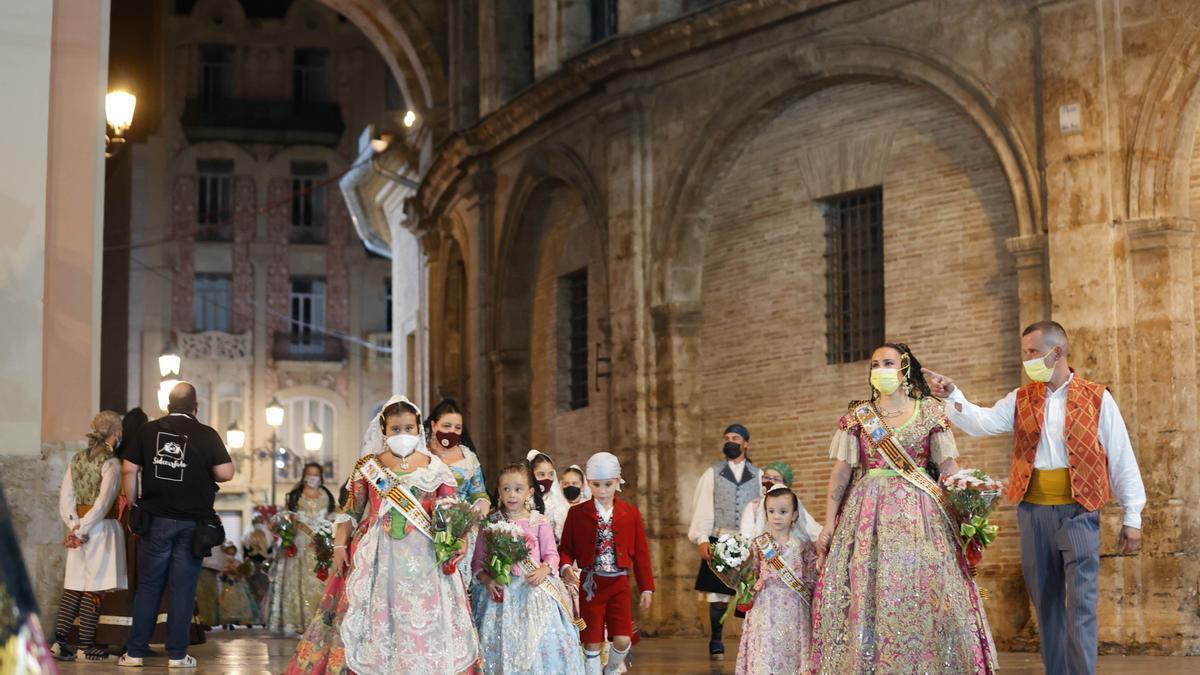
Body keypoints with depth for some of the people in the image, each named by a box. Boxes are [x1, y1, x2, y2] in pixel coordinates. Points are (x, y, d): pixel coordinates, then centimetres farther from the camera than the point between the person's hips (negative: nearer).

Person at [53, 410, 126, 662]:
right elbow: (103, 502, -18)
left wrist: (74, 525, 0)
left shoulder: (77, 459, 10)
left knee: (74, 586, 12)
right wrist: (82, 528, -13)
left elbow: (65, 497, 6)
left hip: (80, 526, 7)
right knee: (95, 587, -1)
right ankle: (85, 645, 3)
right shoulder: (110, 462, -11)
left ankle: (59, 638, 6)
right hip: (103, 528, -7)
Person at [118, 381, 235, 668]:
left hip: (156, 518, 2)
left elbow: (130, 469, 2)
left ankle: (135, 652, 11)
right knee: (183, 588, 2)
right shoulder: (206, 435, -5)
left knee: (149, 585, 9)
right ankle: (177, 654, 4)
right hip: (193, 523, -2)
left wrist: (134, 505, 13)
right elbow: (225, 474, -8)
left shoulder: (148, 430, 2)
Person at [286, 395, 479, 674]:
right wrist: (339, 545, 2)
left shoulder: (435, 468, 4)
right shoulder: (368, 467, 6)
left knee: (423, 624, -1)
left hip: (423, 557, 0)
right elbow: (351, 511, 9)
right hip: (376, 556, 0)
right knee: (373, 619, 2)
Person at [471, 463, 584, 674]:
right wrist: (486, 579, -13)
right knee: (503, 646, 1)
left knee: (538, 645, -3)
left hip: (534, 589, 0)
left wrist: (544, 570, -16)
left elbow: (551, 554, 3)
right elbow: (478, 560, 3)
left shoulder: (539, 522, 2)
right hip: (500, 591, 0)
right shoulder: (490, 523, 3)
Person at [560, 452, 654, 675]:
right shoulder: (577, 513, 0)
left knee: (623, 640, -6)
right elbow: (566, 548, 1)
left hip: (619, 584, 1)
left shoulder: (631, 513, 3)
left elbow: (641, 554, 5)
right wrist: (566, 566, -20)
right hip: (591, 584, -1)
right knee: (592, 643, 1)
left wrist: (646, 588, 4)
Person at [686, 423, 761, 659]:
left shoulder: (758, 475, 11)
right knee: (718, 596, 0)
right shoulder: (712, 474, 9)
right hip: (719, 542, -1)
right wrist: (702, 539, -8)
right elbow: (702, 508, 3)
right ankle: (716, 644, 9)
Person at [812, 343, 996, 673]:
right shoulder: (857, 415, 9)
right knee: (867, 595, -2)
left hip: (919, 510, -1)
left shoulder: (930, 411, 7)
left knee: (924, 594, -5)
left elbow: (948, 465, 2)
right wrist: (828, 524, 0)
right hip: (869, 511, 1)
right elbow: (841, 470, 5)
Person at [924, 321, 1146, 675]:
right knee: (1046, 602, 10)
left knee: (1080, 603, -8)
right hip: (1033, 511, 4)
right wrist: (952, 396, -22)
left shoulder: (1097, 398, 0)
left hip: (1078, 512, -4)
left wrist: (1132, 516, 0)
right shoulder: (1021, 399, 10)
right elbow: (982, 422, -5)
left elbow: (1122, 460, 1)